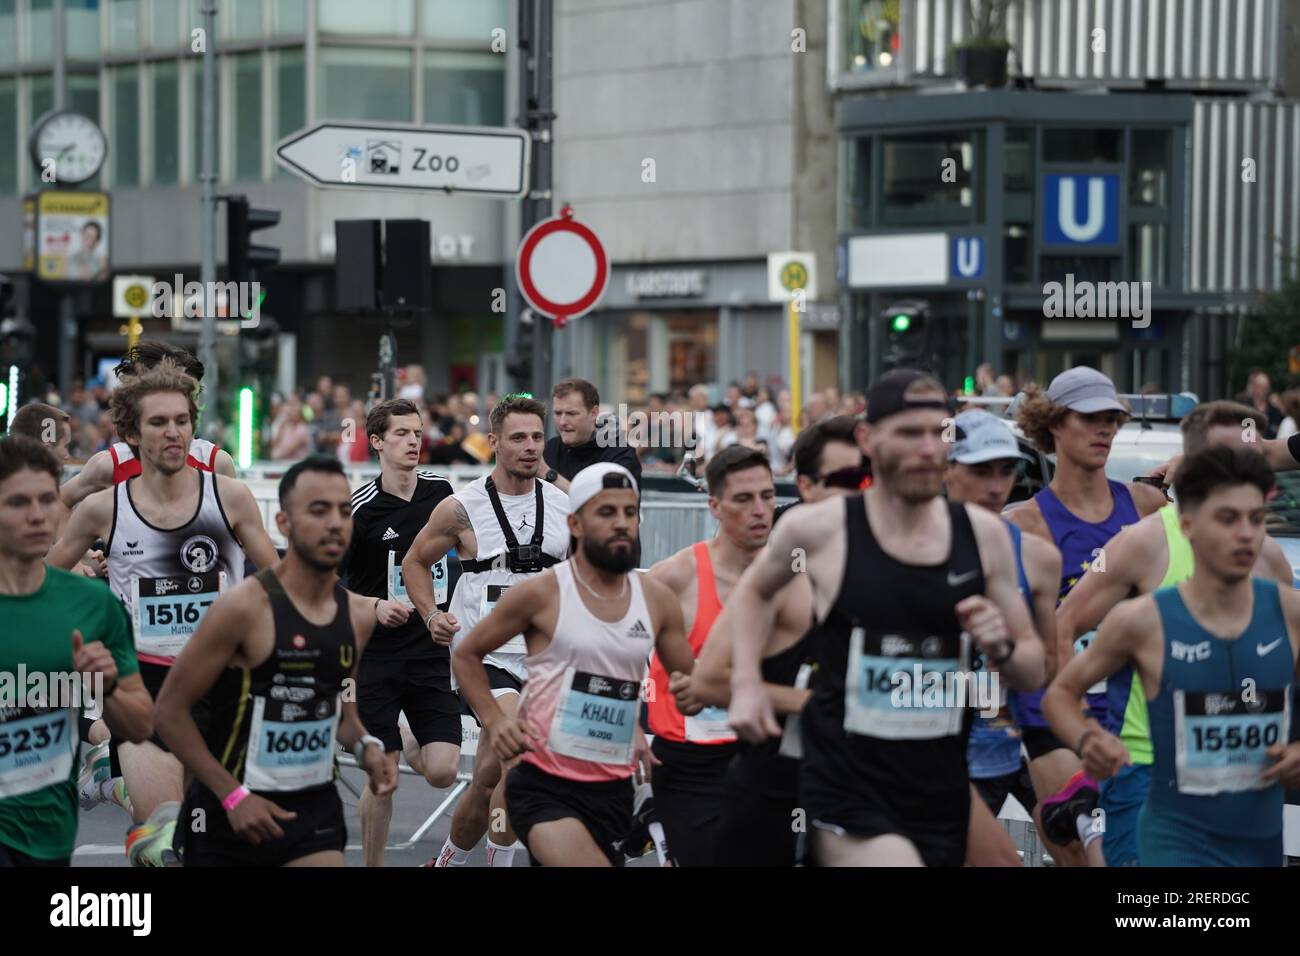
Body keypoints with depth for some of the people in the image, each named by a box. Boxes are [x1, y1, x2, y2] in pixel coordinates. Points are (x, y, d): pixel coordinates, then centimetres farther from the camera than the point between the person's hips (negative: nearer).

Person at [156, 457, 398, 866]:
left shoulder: (358, 615, 3)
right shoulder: (243, 607, -16)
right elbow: (170, 710, -13)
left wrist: (365, 746, 0)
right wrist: (232, 795, -18)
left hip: (316, 811, 4)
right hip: (230, 814, -4)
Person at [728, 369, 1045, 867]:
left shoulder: (983, 534, 1)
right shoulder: (820, 529, -6)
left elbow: (1033, 671, 9)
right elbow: (753, 591, 16)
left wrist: (1001, 648, -12)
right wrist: (746, 684, 3)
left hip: (942, 794, 4)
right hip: (849, 793, -4)